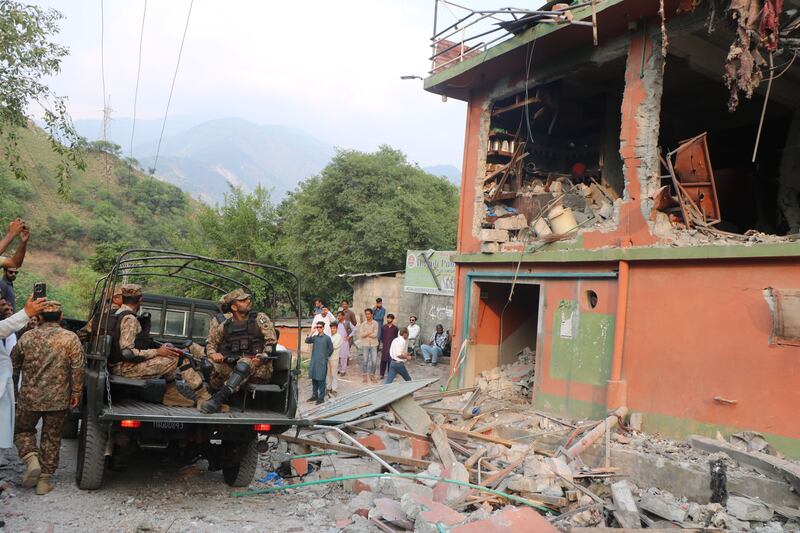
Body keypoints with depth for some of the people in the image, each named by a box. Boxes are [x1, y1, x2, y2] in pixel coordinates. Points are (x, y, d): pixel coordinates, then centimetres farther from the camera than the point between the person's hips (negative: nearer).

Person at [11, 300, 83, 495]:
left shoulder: (27, 337, 1)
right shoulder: (70, 338, -6)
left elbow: (14, 366, 11)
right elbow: (77, 369, -9)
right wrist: (76, 393, 1)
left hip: (29, 397, 1)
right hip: (58, 399, 0)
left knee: (22, 430, 21)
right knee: (52, 438, 11)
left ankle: (31, 459, -4)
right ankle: (45, 480, 15)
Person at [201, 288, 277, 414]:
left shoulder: (261, 319, 7)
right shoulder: (222, 322, 12)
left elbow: (272, 342, 0)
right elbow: (210, 343, 13)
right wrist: (213, 354, -11)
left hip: (259, 368, -2)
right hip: (230, 367, 3)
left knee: (244, 363, -37)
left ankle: (218, 399, -47)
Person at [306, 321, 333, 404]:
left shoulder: (327, 338, -5)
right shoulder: (315, 337, 5)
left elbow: (331, 349, 3)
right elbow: (307, 341, -11)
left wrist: (326, 357, 7)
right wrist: (312, 332, -16)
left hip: (322, 362, -4)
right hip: (314, 361, 4)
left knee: (321, 380, -1)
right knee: (314, 379, 11)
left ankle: (321, 398, 5)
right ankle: (314, 395, 24)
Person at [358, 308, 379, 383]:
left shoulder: (375, 323, -2)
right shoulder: (363, 324, 1)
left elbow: (375, 334, -11)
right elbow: (361, 334, -10)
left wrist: (366, 334, -10)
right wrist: (370, 333, -15)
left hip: (374, 344, 0)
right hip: (365, 344, 0)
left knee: (374, 361, 2)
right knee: (364, 361, 2)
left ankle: (372, 375, 17)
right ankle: (364, 376, 10)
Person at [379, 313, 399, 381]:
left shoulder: (395, 328, 4)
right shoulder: (383, 327, 6)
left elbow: (396, 337, 8)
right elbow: (381, 336, 9)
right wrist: (381, 343, 2)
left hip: (392, 346, 0)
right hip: (385, 346, 0)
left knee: (391, 360, 2)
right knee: (383, 360, -2)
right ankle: (382, 374, 6)